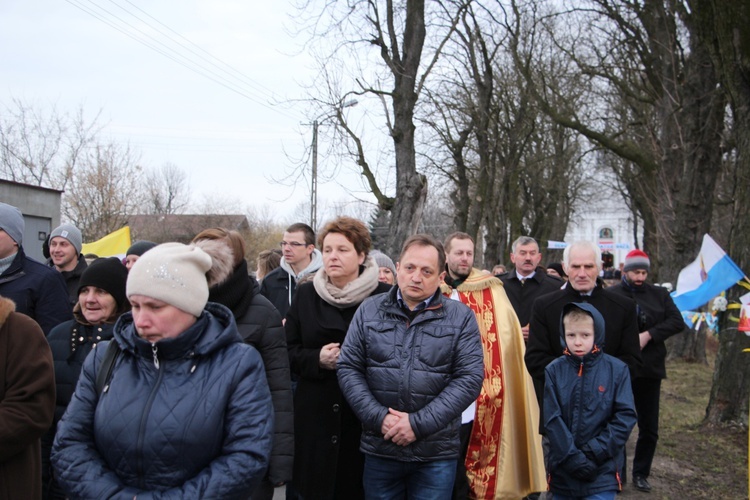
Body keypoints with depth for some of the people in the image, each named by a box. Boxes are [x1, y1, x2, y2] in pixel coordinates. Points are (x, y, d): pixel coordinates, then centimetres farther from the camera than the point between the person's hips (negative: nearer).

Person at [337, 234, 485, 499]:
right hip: (379, 449, 2)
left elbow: (470, 377, -8)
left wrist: (419, 423, -14)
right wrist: (378, 417, -12)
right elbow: (348, 368, 2)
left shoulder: (461, 317, -1)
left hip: (437, 454, -1)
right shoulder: (369, 310, 4)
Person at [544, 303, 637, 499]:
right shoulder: (553, 370, -2)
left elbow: (625, 417, -6)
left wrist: (594, 452, -12)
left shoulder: (617, 370, -3)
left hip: (602, 474, -1)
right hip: (562, 472, 1)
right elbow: (552, 420, -5)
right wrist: (572, 457, -13)